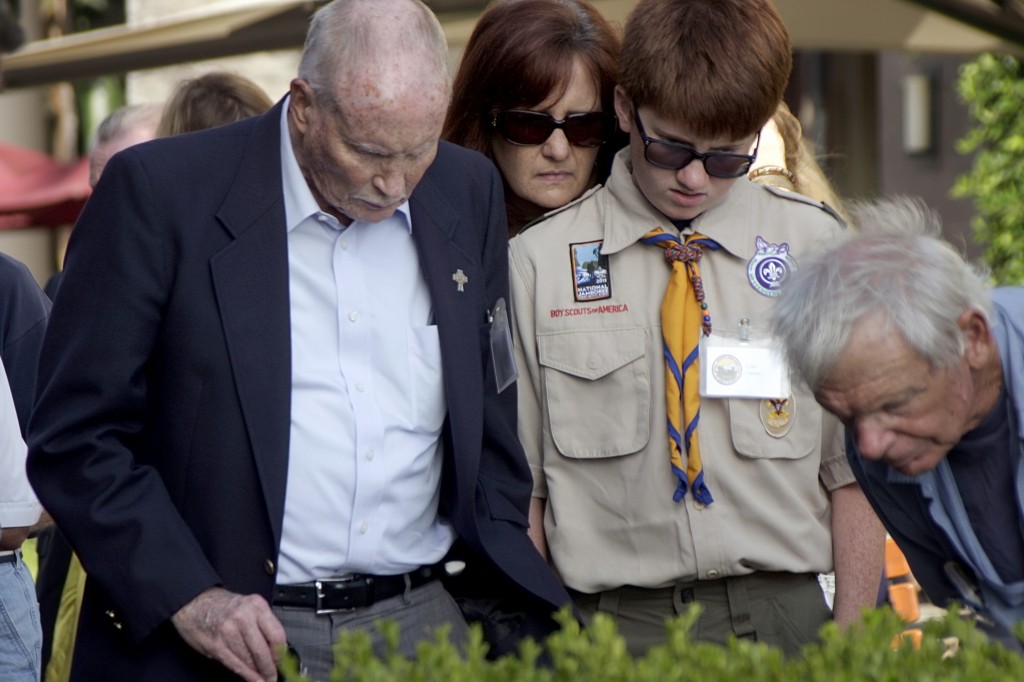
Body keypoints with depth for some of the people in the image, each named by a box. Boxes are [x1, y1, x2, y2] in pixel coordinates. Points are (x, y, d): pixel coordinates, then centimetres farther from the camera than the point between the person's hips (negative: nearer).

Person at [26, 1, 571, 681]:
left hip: (422, 624, 4)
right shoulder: (160, 193, -8)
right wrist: (188, 598, -17)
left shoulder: (469, 192, 5)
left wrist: (516, 612, 6)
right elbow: (74, 438, -8)